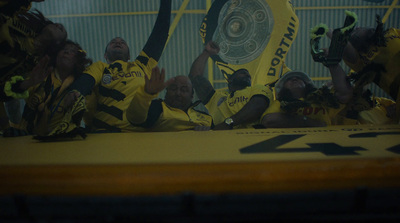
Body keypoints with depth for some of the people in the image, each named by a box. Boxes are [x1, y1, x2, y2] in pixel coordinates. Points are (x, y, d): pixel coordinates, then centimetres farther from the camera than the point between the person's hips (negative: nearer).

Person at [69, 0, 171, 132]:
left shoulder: (142, 66, 24)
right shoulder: (100, 67, 20)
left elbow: (159, 34, 28)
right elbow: (82, 84, -1)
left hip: (138, 132, 4)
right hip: (104, 131, -3)